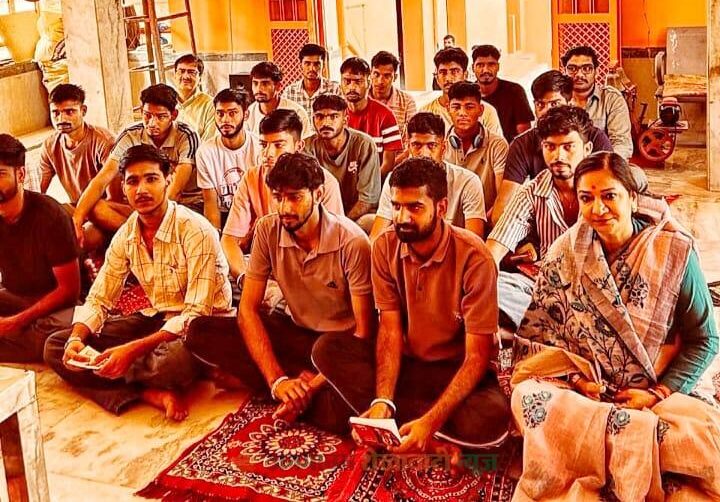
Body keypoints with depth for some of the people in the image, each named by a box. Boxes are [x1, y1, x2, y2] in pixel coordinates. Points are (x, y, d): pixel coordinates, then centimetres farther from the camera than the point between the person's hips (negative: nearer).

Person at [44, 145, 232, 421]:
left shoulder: (196, 231, -21)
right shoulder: (125, 235, 0)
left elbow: (197, 313, -25)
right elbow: (98, 299, 5)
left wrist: (132, 349, -34)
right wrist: (76, 338, -18)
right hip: (155, 319, 7)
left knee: (177, 360, -43)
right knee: (55, 346, -5)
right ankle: (150, 393, -21)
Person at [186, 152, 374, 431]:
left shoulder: (352, 242, -20)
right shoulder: (268, 230, -9)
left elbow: (364, 331, -17)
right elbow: (248, 308, -10)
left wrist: (315, 386, -27)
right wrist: (277, 380, -24)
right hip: (296, 332, 5)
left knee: (337, 411, -39)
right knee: (200, 332, -17)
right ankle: (302, 381, -15)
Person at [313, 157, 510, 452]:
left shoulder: (472, 257, -20)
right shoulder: (385, 246, -7)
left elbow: (477, 355, -21)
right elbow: (390, 328, -9)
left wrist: (430, 422, -34)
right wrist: (382, 401, -26)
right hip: (404, 363, 5)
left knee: (493, 419, -37)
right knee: (327, 349, -21)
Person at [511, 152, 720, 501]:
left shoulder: (675, 252, -5)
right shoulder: (565, 254, 1)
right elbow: (539, 331, 5)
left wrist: (658, 393, -11)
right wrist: (577, 378, -11)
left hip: (666, 391, -1)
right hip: (585, 390, 1)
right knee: (528, 397, -30)